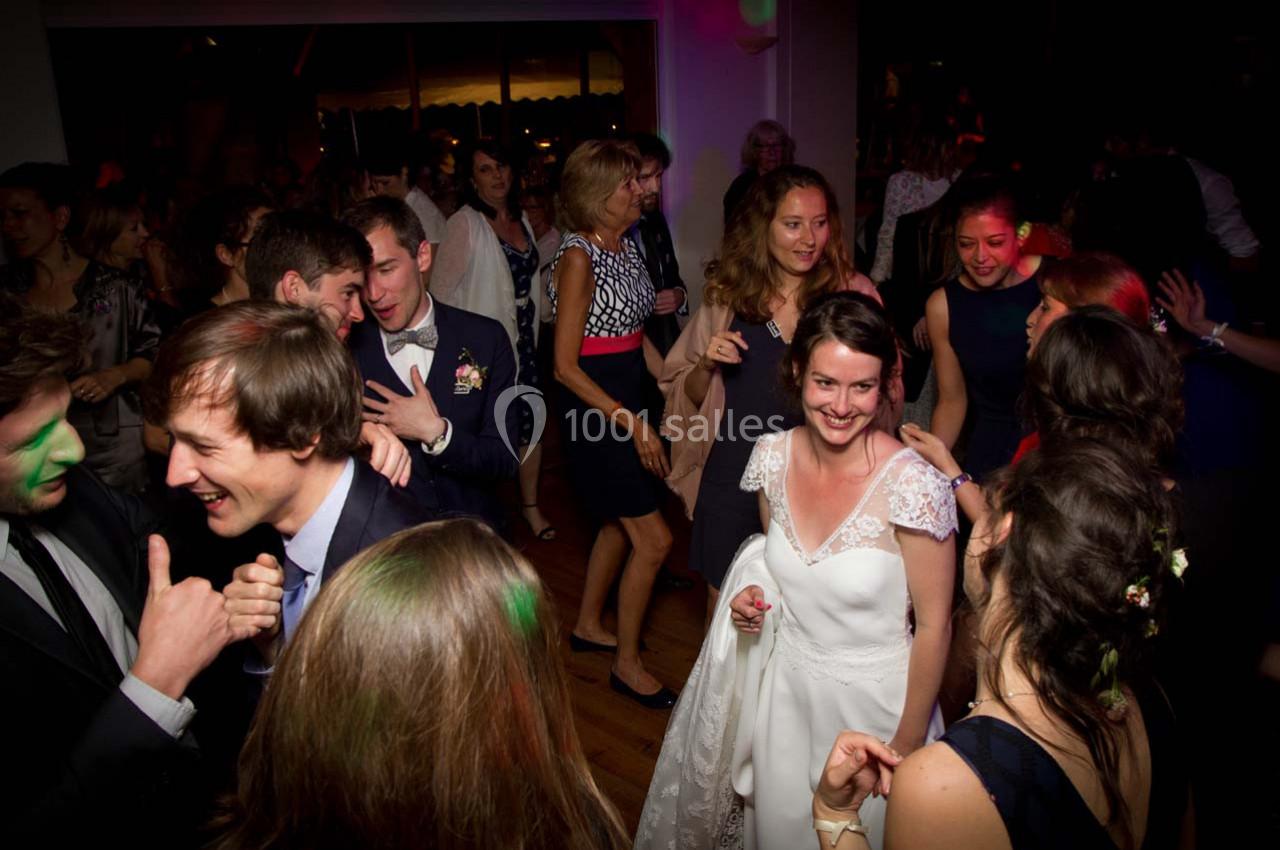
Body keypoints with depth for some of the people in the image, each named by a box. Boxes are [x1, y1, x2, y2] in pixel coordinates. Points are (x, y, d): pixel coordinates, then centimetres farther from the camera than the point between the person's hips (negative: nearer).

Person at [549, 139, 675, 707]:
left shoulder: (626, 246, 7)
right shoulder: (578, 257, -18)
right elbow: (566, 366, -19)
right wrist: (632, 424, -20)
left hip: (631, 397, 9)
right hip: (594, 407, -9)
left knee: (620, 522, 20)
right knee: (653, 539, -5)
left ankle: (588, 626, 40)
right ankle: (627, 664, 13)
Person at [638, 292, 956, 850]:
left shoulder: (913, 486, -25)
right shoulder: (774, 455, -10)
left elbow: (934, 626, -15)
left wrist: (907, 746, -9)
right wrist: (755, 593, -11)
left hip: (871, 701, -4)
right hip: (782, 687, 4)